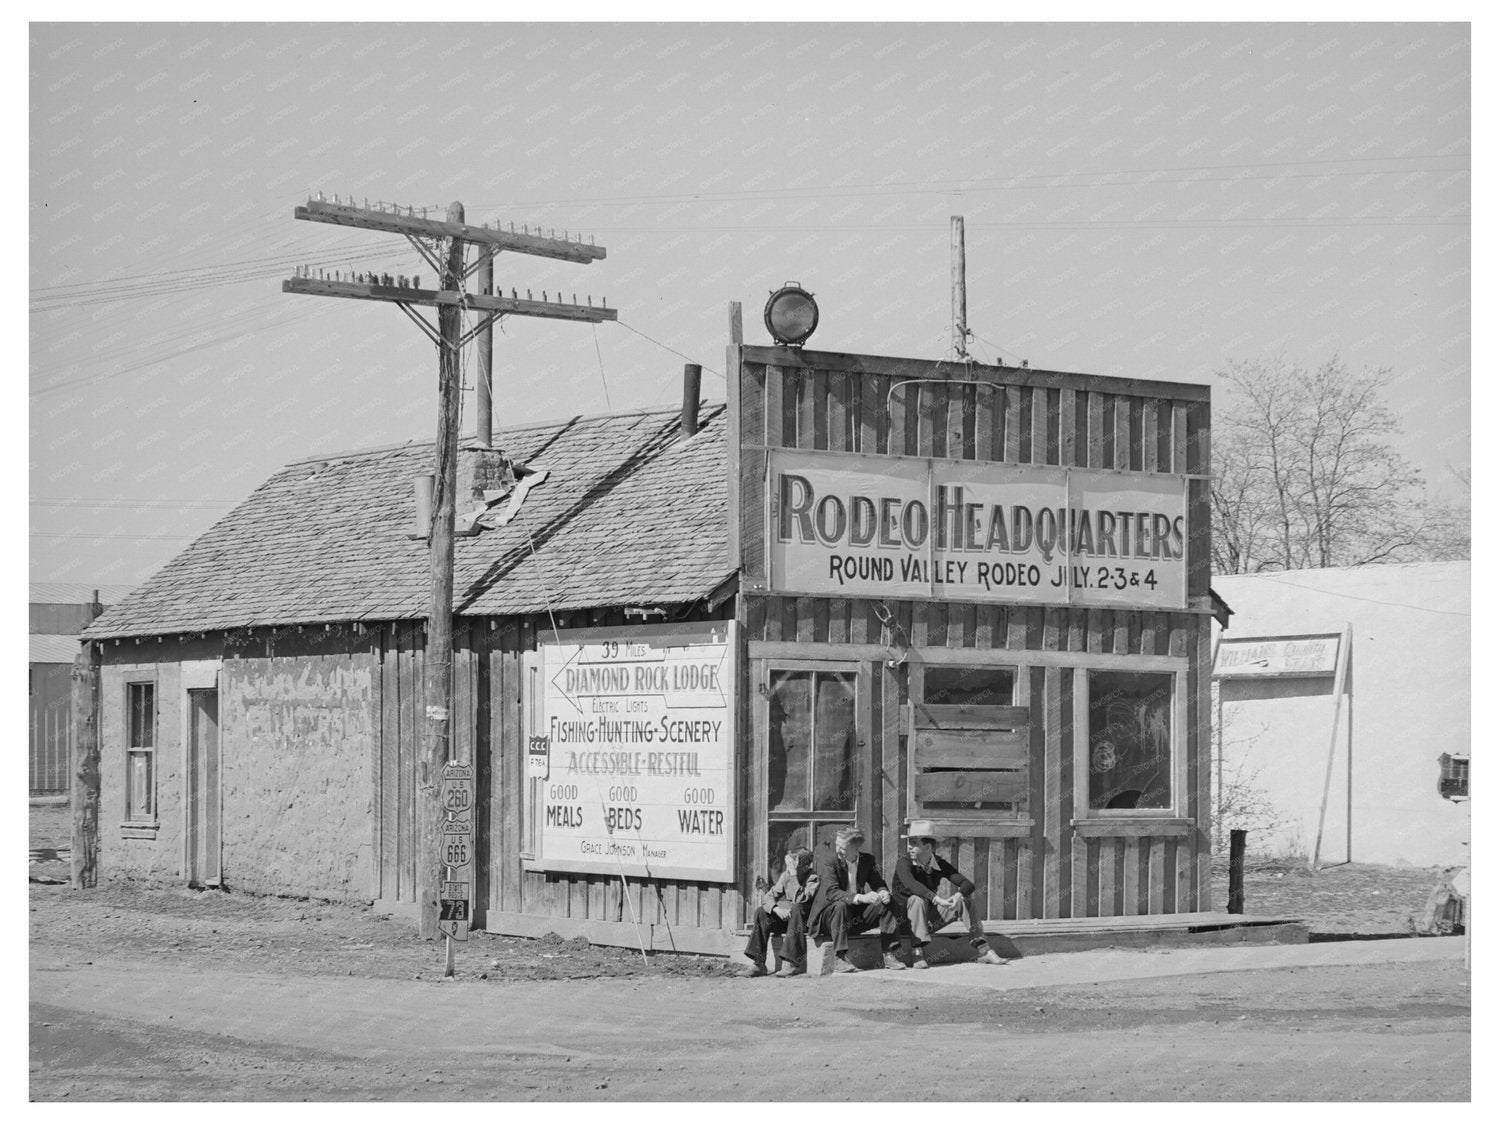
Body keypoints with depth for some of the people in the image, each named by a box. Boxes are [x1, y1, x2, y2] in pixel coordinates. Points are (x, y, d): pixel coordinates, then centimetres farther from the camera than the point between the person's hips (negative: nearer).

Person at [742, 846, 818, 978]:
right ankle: (757, 963, -19)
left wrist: (794, 876, -27)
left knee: (797, 908, -36)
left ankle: (795, 963, -35)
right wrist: (776, 909, -22)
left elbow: (798, 899, -29)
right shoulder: (785, 876, 5)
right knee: (761, 912, -16)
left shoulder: (813, 879, -13)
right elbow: (767, 897, -1)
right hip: (784, 917, 6)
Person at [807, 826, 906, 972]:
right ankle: (841, 959, -39)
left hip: (856, 914, 5)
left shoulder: (867, 860, 1)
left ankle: (889, 956, -15)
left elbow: (877, 883, 5)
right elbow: (831, 892, -28)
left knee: (887, 904, -13)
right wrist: (860, 898, -41)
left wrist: (883, 893, -22)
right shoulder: (830, 863, -15)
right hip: (829, 915, -5)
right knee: (841, 905, -36)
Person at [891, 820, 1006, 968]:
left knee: (964, 902, -11)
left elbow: (967, 884, -10)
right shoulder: (904, 864, -15)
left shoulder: (940, 864, -2)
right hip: (905, 920, -4)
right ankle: (917, 952, -34)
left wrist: (958, 895, -33)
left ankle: (984, 951, -12)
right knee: (917, 899, -33)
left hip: (929, 921, 4)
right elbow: (911, 884, -37)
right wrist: (937, 899, -48)